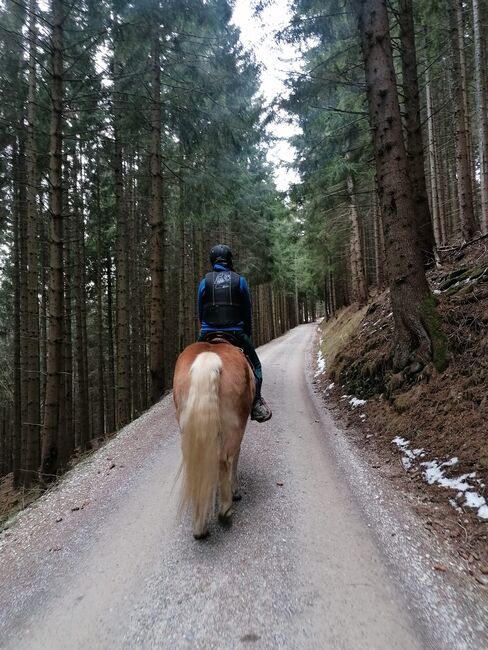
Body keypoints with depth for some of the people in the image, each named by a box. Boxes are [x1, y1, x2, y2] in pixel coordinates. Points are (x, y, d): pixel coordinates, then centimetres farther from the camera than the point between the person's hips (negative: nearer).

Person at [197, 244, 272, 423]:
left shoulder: (205, 281, 4)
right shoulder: (240, 280, 2)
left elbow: (200, 312, 8)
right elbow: (248, 312, 6)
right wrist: (247, 334, 18)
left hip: (208, 333, 1)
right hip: (236, 333, -1)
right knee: (255, 365, 15)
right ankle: (256, 405, 5)